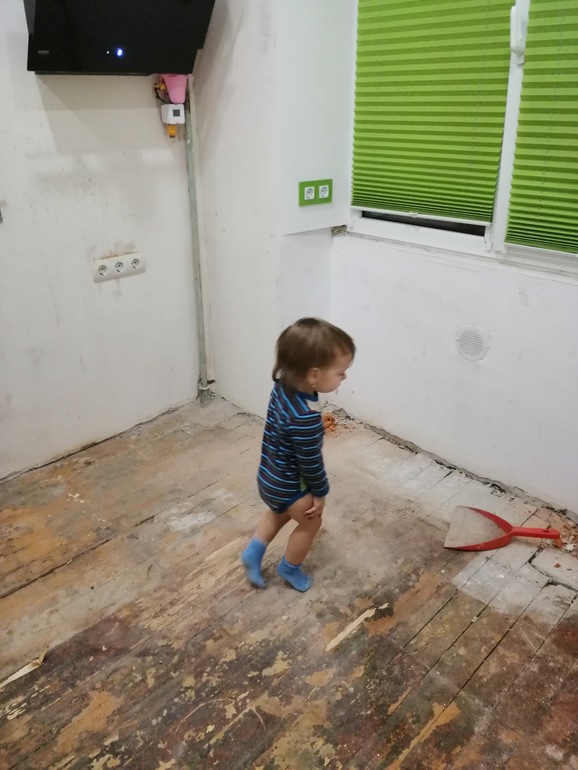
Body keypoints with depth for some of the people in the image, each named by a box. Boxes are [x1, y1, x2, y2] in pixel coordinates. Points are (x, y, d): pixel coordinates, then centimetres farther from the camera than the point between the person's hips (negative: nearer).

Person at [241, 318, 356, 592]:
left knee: (278, 514, 35)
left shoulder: (284, 385, -14)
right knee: (310, 523, 21)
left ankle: (253, 552, 43)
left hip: (270, 476, 7)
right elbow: (311, 462, -26)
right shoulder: (305, 418, -40)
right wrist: (320, 493, -8)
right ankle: (290, 569, 42)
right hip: (288, 486, -7)